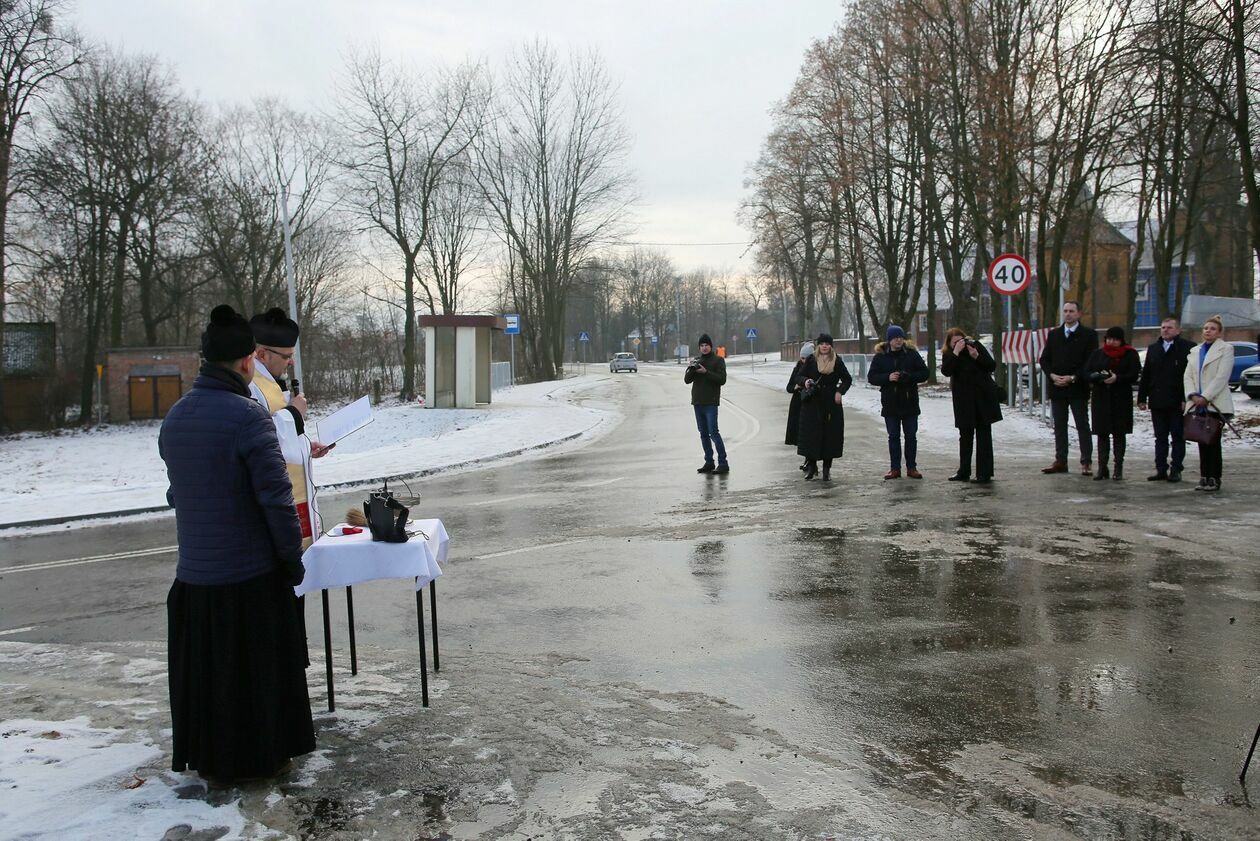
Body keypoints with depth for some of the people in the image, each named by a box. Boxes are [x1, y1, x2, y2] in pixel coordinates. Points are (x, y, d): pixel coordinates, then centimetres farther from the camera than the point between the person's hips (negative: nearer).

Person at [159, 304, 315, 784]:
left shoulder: (175, 416, 5)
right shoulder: (248, 416, -19)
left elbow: (176, 493, 13)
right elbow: (276, 498, -19)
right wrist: (293, 557, -9)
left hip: (194, 572, 6)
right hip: (251, 573, -6)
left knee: (203, 667, 18)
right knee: (254, 667, 9)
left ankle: (207, 758, 31)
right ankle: (256, 758, 22)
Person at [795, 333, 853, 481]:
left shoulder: (837, 361, 3)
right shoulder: (811, 360, 4)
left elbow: (847, 379, 11)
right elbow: (800, 376, 10)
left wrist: (840, 391, -5)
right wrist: (805, 381, -12)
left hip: (831, 403, 0)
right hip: (812, 403, 0)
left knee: (830, 434, 1)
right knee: (811, 434, -2)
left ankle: (827, 469, 9)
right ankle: (811, 466, 11)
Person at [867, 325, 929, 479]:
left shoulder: (911, 354, 1)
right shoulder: (880, 356, 1)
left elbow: (924, 373, 0)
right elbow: (871, 377, -2)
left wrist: (909, 376, -18)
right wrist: (888, 378, -18)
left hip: (910, 402, 0)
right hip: (890, 404, 0)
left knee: (911, 436, 6)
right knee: (893, 436, 7)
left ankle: (911, 467, 15)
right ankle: (895, 468, 13)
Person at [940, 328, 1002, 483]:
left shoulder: (976, 345, -3)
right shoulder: (948, 354, -1)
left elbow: (992, 366, -5)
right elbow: (946, 371, -21)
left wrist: (977, 357, -20)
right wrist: (956, 352, -27)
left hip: (983, 397, -2)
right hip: (964, 402, 2)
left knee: (984, 436, -1)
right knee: (965, 436, 11)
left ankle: (985, 473, 1)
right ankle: (964, 472, 21)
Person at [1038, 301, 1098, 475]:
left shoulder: (1088, 334, -1)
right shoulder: (1053, 334, 12)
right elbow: (1044, 359, 10)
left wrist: (1073, 378, -15)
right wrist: (1052, 375, -7)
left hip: (1078, 388, -4)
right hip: (1057, 388, 4)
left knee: (1082, 426, 1)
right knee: (1059, 426, 7)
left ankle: (1086, 462, 4)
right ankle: (1060, 461, 12)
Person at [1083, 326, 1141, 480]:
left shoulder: (1130, 355, 2)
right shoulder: (1097, 354, 10)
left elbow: (1134, 375, -7)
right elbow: (1087, 373, 4)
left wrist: (1117, 378, -22)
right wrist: (1099, 377, -16)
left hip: (1121, 399, -2)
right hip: (1100, 398, 2)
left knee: (1119, 434, 2)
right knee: (1102, 433, 3)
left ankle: (1118, 468, 8)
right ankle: (1102, 467, 8)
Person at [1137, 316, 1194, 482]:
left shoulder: (1188, 348, -4)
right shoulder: (1153, 348, 13)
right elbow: (1145, 375, 13)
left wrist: (1186, 399, -14)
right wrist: (1142, 398, 8)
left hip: (1177, 403, -5)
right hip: (1157, 402, 5)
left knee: (1178, 437, 4)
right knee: (1160, 437, 9)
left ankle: (1176, 470, 9)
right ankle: (1161, 469, 13)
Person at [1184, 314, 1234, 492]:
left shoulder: (1226, 349, 1)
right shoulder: (1195, 351, 17)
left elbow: (1222, 377, -9)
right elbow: (1188, 376, 10)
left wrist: (1205, 397, -14)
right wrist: (1193, 395, -7)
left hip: (1216, 404, -5)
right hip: (1197, 405, 5)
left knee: (1213, 442, -5)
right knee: (1202, 443, 6)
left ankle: (1214, 479, -1)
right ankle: (1204, 477, 10)